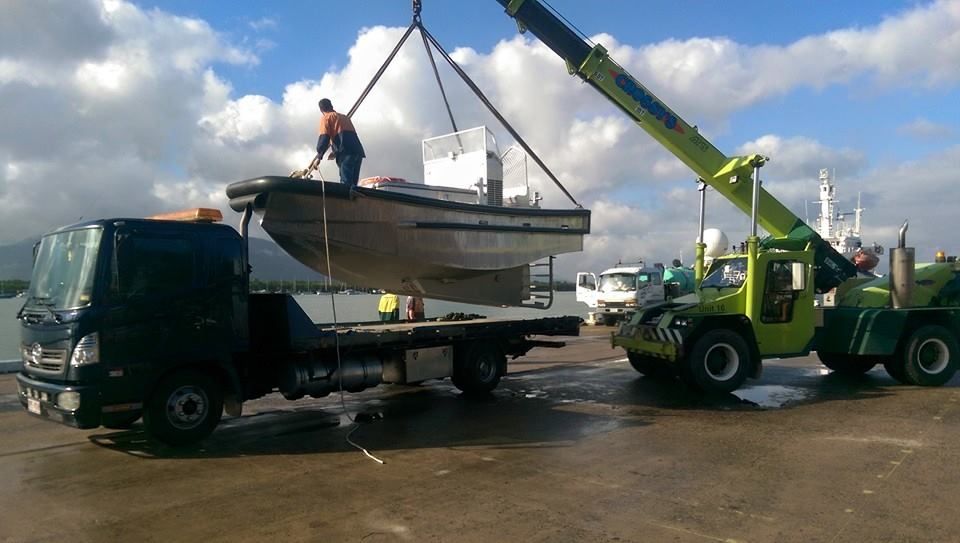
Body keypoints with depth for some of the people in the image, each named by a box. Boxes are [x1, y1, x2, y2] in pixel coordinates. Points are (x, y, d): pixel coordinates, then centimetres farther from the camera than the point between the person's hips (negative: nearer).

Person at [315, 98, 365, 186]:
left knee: (346, 184, -16)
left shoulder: (326, 117, 12)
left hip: (346, 152, -6)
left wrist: (319, 156, 8)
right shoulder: (345, 117, 33)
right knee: (352, 184, 6)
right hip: (358, 150, 6)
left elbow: (324, 138, -1)